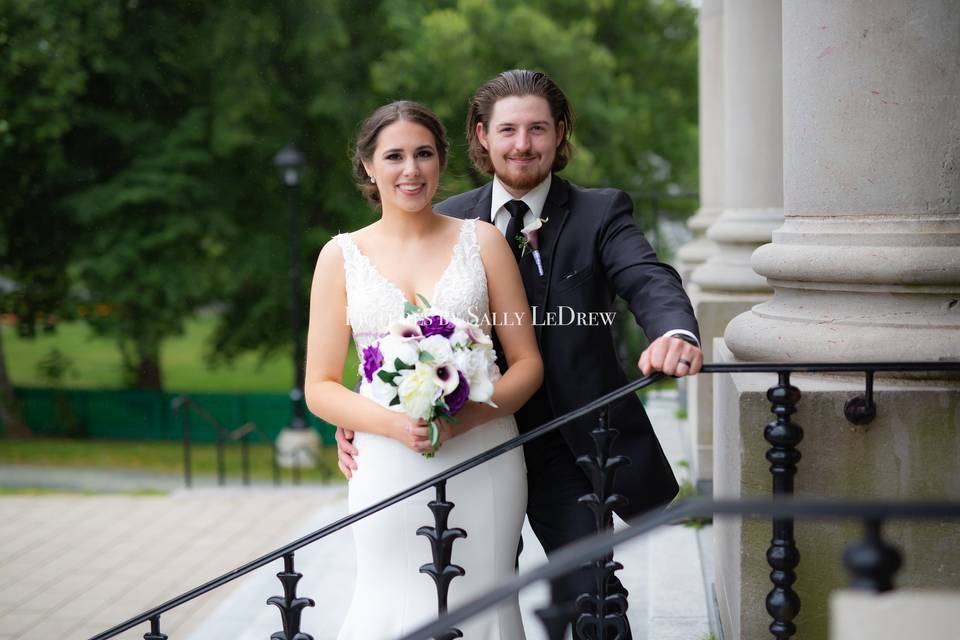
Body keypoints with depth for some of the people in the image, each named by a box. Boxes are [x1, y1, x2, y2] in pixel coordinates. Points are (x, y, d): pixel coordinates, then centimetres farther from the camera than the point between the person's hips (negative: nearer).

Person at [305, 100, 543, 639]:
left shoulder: (482, 241, 5)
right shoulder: (342, 256, 6)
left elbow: (528, 363, 5)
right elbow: (320, 388, 5)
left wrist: (465, 417, -14)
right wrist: (393, 424, -14)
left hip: (483, 461, 0)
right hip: (390, 466, 0)